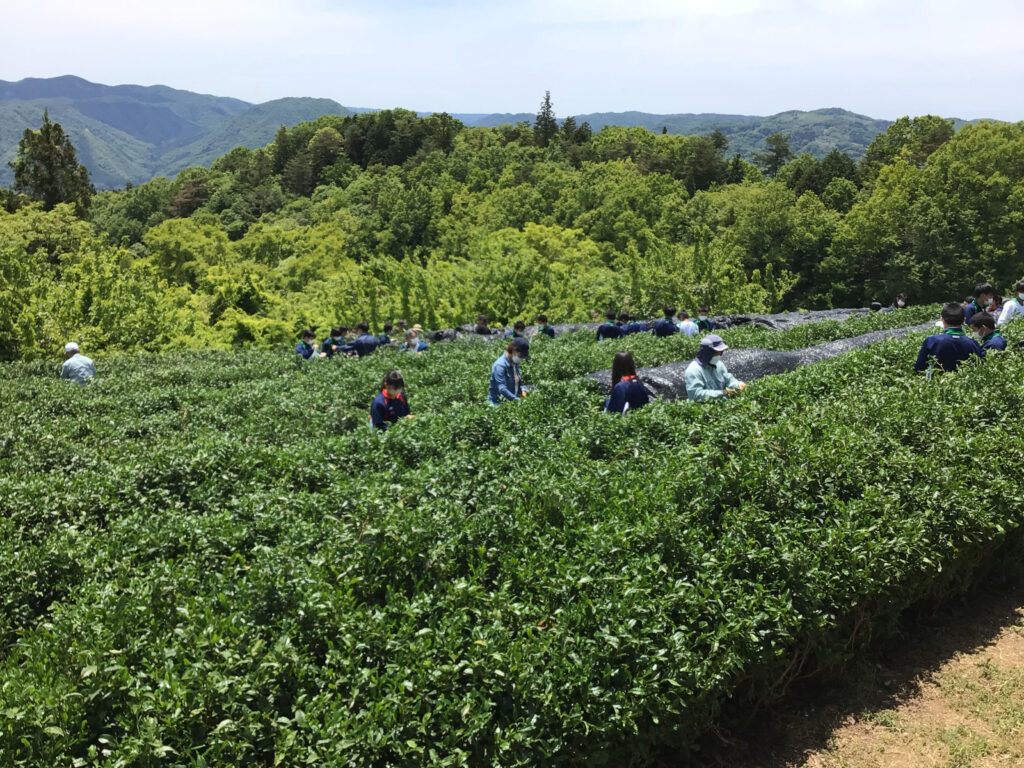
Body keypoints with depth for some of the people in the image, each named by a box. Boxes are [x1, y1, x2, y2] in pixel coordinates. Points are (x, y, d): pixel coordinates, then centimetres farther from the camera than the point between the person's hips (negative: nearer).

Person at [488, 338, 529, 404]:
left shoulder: (515, 363, 10)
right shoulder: (500, 365, -16)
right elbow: (502, 389, -24)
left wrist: (521, 391, 5)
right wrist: (518, 400, -29)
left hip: (511, 401, 9)